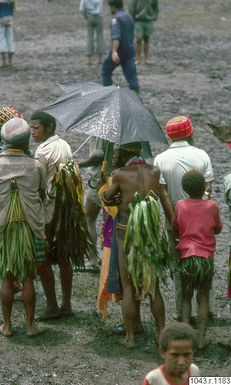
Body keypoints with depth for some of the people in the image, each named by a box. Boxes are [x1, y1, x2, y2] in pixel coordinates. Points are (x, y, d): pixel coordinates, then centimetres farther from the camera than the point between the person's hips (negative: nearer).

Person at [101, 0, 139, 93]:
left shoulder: (116, 18, -13)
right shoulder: (129, 16, 14)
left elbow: (116, 36, -28)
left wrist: (114, 52, -39)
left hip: (119, 50, -7)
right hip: (129, 50, 7)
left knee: (106, 71, 13)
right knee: (131, 75, 2)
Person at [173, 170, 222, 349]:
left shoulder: (180, 205, -5)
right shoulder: (212, 205, -7)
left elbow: (175, 229, 6)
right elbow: (218, 229, 6)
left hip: (186, 256, 1)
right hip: (206, 258, -1)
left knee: (186, 297, 13)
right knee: (203, 298, 10)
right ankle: (202, 338, 6)